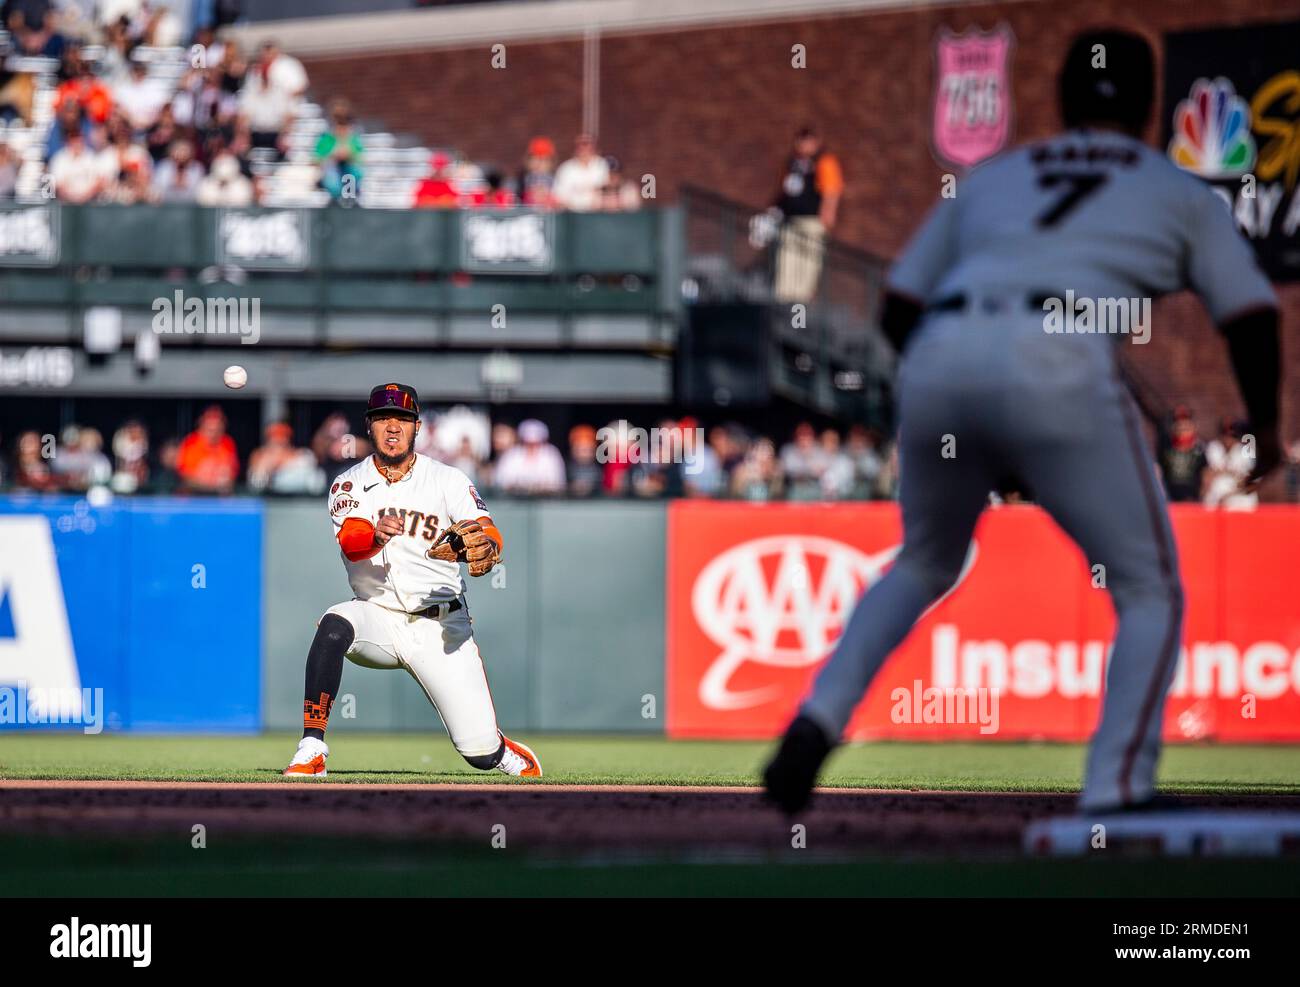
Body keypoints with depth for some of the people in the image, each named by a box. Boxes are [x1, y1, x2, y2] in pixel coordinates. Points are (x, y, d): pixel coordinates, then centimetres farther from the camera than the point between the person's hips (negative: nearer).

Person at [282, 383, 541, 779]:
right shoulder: (350, 485, 2)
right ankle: (311, 751, -35)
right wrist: (376, 536, -42)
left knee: (483, 754, -5)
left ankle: (514, 757, 34)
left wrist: (484, 548, -42)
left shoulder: (447, 479, -1)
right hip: (377, 617, 0)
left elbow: (489, 533, -17)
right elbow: (350, 542, -18)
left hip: (441, 627, 0)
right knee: (334, 625, -36)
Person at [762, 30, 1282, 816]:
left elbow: (896, 307, 27)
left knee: (924, 565, 29)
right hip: (1057, 365, -4)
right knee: (1150, 590, 10)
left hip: (936, 364, 4)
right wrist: (1265, 425, 27)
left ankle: (819, 720, 11)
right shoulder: (1180, 192, 23)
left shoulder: (990, 178, 31)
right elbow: (1252, 310, 11)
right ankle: (1116, 793, -5)